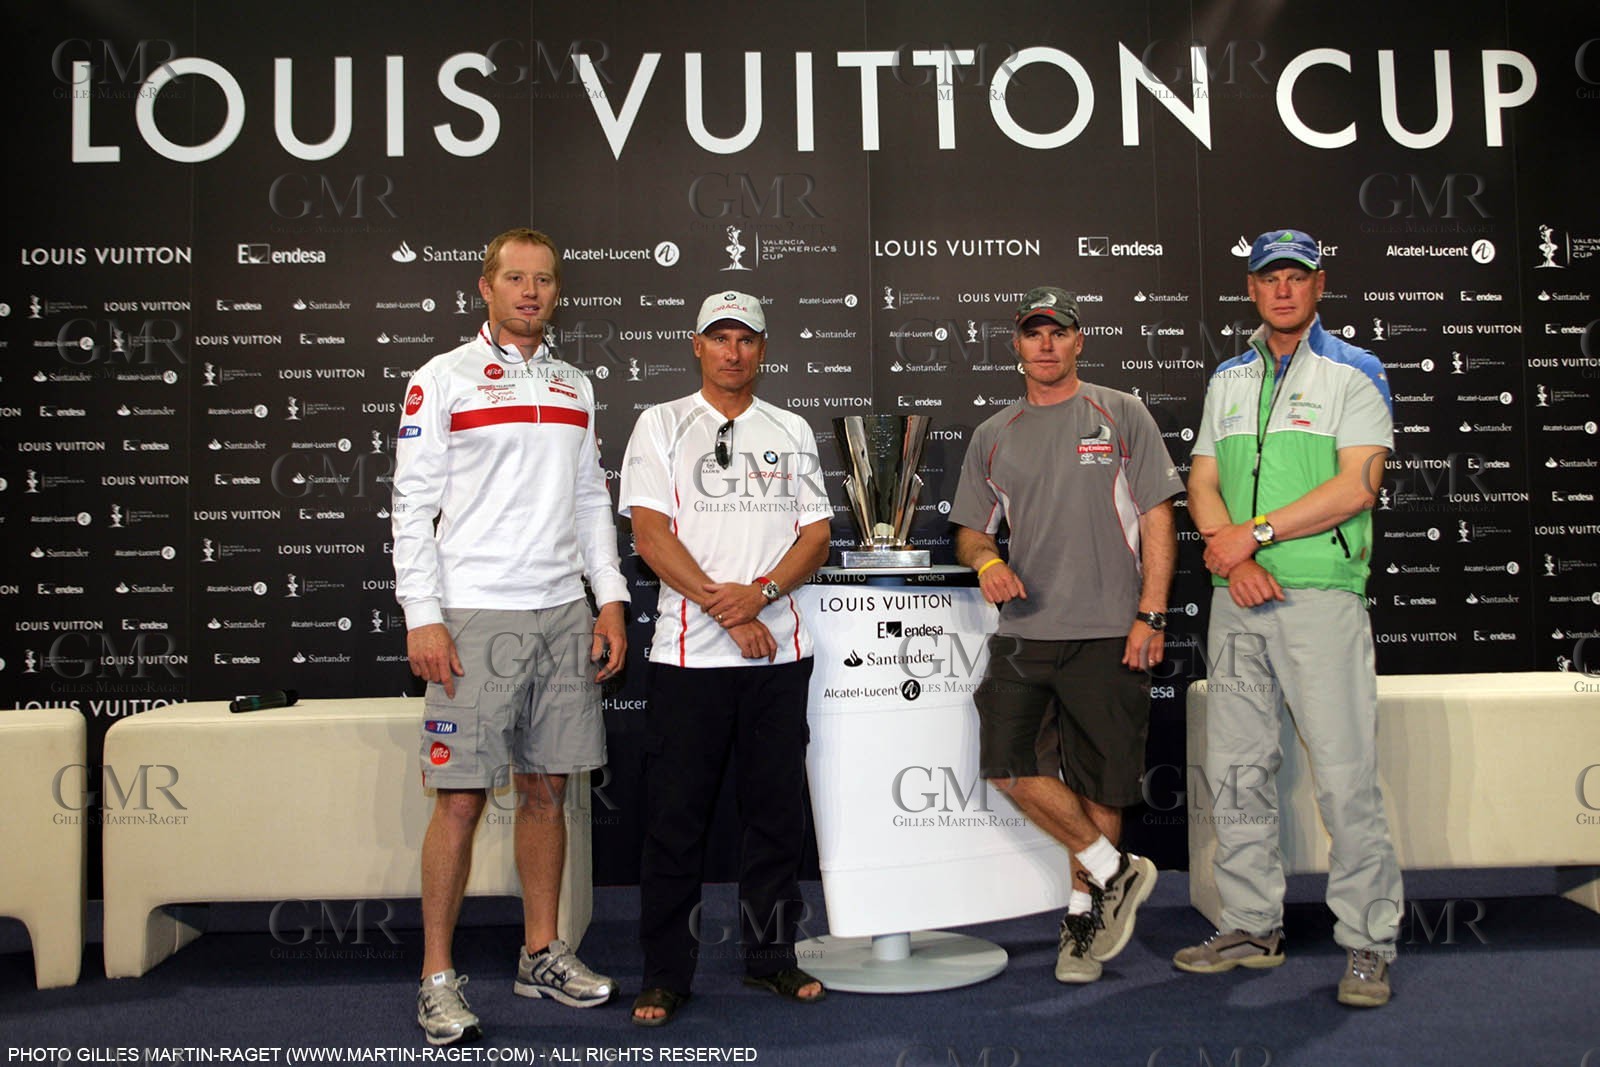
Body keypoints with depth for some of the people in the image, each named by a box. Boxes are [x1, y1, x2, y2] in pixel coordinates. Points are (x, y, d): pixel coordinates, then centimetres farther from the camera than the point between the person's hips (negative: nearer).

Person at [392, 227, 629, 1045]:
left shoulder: (574, 387, 16)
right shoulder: (442, 380, 0)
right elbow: (413, 506, -4)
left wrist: (610, 598, 8)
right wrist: (422, 618, -11)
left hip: (562, 613, 5)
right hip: (474, 615, -5)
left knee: (546, 790, 11)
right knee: (461, 799, -3)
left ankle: (542, 954, 24)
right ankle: (438, 978, 11)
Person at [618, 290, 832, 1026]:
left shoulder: (792, 432, 14)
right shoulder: (661, 426, 5)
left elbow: (817, 534, 7)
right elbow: (650, 533, -5)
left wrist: (759, 591, -11)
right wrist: (723, 606, -13)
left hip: (779, 649, 3)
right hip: (689, 653, -3)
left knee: (776, 811, 9)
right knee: (675, 816, 2)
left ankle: (771, 956, 24)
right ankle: (665, 973, 15)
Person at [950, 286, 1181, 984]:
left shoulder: (1122, 416, 5)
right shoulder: (993, 436, 14)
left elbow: (1157, 519, 1)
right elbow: (970, 529, 18)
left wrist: (1150, 615, -8)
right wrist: (986, 560, -6)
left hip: (1108, 633, -3)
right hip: (1024, 632, 3)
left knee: (1097, 782, 3)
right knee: (1007, 764, -10)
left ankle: (1083, 913, 24)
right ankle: (1114, 872, 10)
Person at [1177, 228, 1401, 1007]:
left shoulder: (1353, 372, 2)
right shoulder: (1228, 379, 17)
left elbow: (1357, 485, -9)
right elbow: (1203, 482, 9)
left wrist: (1253, 533, -14)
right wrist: (1234, 561, -8)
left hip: (1321, 595, -5)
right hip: (1237, 598, 5)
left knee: (1345, 775, -5)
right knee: (1234, 769, 8)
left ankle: (1368, 944, 8)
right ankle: (1252, 928, 20)